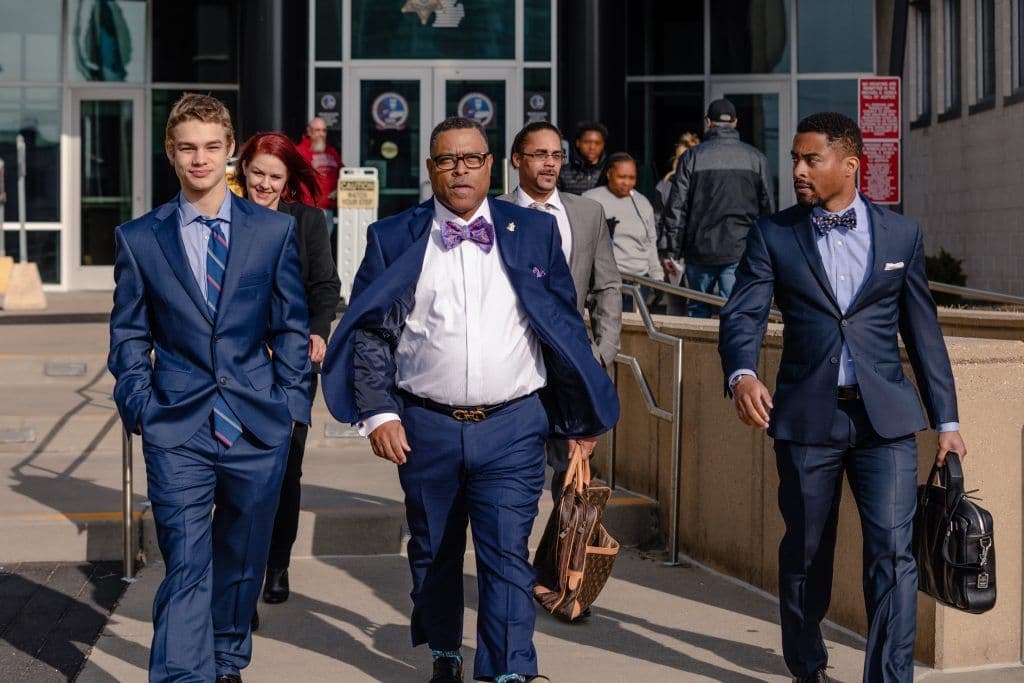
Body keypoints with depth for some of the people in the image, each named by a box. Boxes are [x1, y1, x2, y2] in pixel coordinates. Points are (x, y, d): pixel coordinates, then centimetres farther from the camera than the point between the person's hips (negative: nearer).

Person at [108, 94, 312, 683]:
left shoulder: (275, 230, 4)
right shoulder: (139, 238, 3)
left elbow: (291, 326, 7)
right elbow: (129, 334, 8)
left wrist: (292, 402, 1)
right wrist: (139, 405, -1)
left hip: (258, 425, 2)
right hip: (177, 431, -1)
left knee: (244, 561, 15)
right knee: (186, 566, -6)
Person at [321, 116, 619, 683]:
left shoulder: (535, 232, 6)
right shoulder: (393, 239, 3)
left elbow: (566, 328, 9)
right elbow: (371, 331, 2)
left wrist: (580, 419, 9)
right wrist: (378, 412, -8)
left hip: (512, 428, -1)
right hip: (425, 428, 1)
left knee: (507, 554, -7)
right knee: (433, 551, 15)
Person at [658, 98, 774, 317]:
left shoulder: (692, 157, -1)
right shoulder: (756, 158, 3)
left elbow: (676, 207, -2)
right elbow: (767, 207, 7)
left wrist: (668, 250, 3)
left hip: (701, 250, 0)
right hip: (740, 252, 0)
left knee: (698, 310, 13)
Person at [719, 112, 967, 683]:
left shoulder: (902, 234, 6)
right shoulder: (773, 235, 3)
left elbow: (924, 331, 9)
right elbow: (743, 315, -6)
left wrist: (947, 420, 9)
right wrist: (742, 374, -27)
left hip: (885, 416, 0)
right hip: (806, 416, 0)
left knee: (893, 550, -8)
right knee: (806, 550, 12)